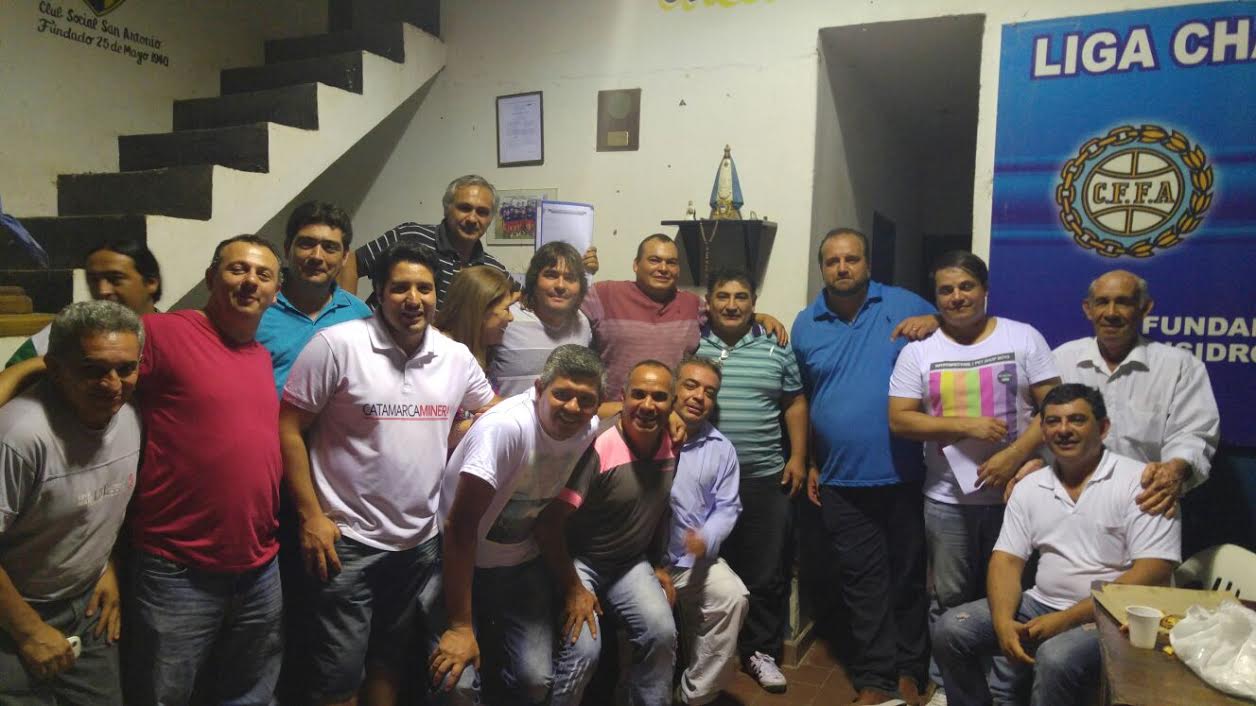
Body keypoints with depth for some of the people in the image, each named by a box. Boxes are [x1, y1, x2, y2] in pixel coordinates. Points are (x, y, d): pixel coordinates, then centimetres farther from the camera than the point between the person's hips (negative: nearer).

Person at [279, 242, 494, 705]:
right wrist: (311, 516, -13)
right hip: (347, 539, -4)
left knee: (390, 661, 21)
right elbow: (288, 430, -10)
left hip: (422, 541, 4)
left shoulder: (456, 356, 1)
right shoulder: (337, 345, -12)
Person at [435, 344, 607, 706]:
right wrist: (460, 626, -25)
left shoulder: (590, 429, -10)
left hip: (524, 565, 5)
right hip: (465, 563, -4)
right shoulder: (506, 427, -28)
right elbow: (461, 526, -26)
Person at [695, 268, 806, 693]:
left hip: (765, 479, 1)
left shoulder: (776, 349, 5)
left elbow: (795, 404, 9)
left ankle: (761, 651, 21)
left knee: (766, 573, 5)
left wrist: (798, 458, 2)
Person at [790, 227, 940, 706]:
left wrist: (934, 322, -16)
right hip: (841, 480, 2)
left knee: (908, 575, 12)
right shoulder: (805, 326, 6)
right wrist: (810, 464, 10)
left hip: (904, 474, -1)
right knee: (863, 581, 10)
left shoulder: (902, 304, -1)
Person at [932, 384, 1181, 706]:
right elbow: (1006, 560, 5)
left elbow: (1153, 572, -16)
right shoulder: (1029, 487, 7)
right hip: (1042, 604, 6)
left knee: (1056, 658, -34)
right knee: (951, 629, -10)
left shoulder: (1138, 482, -9)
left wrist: (1068, 619, -20)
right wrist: (1003, 621, -16)